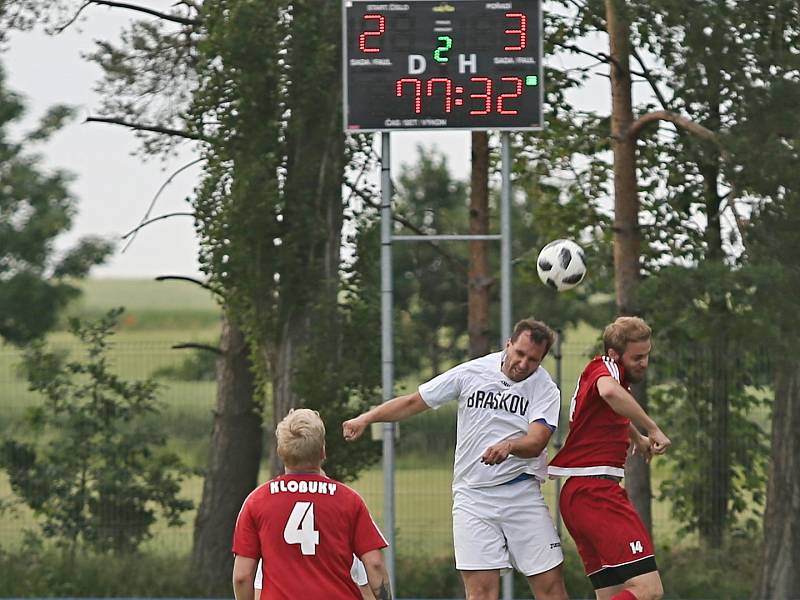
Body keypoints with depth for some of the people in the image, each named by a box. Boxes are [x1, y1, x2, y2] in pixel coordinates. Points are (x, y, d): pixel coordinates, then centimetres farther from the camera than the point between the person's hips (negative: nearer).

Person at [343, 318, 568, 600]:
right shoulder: (471, 373, 0)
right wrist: (367, 418, 2)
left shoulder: (546, 390, -3)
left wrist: (509, 446, -38)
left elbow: (536, 442, -17)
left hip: (522, 494, 0)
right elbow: (413, 402, 9)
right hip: (472, 496, 0)